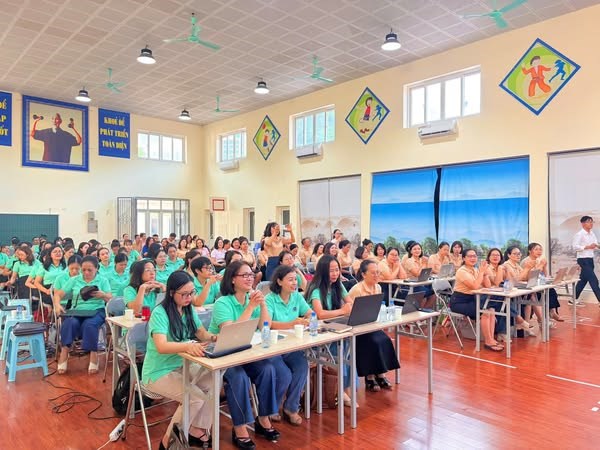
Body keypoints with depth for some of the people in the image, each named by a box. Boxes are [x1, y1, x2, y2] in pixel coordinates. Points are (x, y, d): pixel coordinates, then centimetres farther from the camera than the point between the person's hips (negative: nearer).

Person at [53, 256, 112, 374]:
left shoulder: (103, 280, 8)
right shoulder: (74, 280, 13)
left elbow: (111, 299, -1)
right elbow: (58, 294, 10)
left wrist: (103, 295, -23)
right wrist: (57, 305, -11)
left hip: (96, 311, -2)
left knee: (89, 325, -35)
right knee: (70, 323, -32)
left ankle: (93, 355, -28)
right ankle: (64, 353, -28)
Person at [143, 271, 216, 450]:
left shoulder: (189, 309, 2)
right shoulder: (160, 313, -20)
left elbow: (203, 334, 4)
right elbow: (161, 346, -33)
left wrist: (215, 338, -20)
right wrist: (188, 346, -50)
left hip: (182, 365, 7)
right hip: (159, 372, -6)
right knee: (196, 397, -24)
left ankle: (197, 432, 1)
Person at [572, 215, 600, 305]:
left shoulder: (592, 234, 12)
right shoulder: (579, 234, -12)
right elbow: (575, 247, -17)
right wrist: (588, 247, -22)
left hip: (590, 259, 8)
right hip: (583, 260, -8)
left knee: (583, 280, 12)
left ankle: (574, 299, 20)